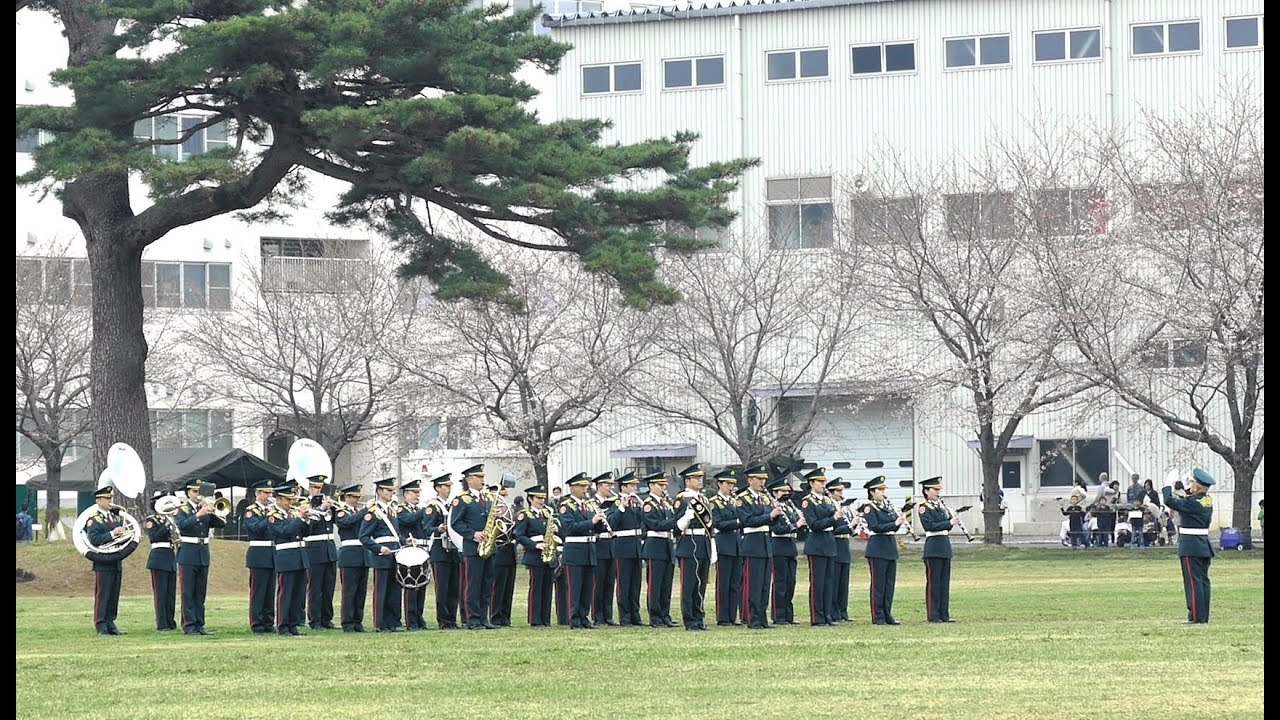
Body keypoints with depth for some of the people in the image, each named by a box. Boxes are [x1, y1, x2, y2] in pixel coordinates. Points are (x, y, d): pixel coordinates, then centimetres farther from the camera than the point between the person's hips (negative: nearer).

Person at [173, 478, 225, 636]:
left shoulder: (206, 508, 11)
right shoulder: (182, 509, -1)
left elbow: (222, 523, 2)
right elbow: (182, 524, -21)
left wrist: (212, 512, -14)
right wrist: (198, 515, -29)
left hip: (203, 554, 5)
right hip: (188, 553, -5)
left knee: (200, 592, 8)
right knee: (188, 592, -4)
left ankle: (199, 624, 11)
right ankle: (189, 625, -3)